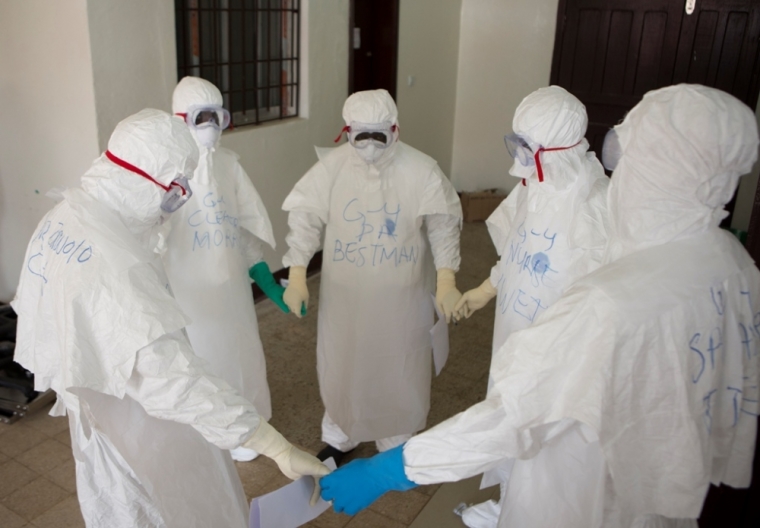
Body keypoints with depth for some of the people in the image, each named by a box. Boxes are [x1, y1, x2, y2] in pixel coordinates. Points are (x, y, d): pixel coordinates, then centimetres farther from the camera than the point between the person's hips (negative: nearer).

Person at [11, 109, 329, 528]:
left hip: (102, 414, 9)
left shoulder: (62, 218, -6)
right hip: (140, 433, -9)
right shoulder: (115, 265, -37)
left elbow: (34, 307, 8)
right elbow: (171, 377, -42)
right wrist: (279, 447, -41)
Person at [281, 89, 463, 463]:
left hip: (401, 296, -1)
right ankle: (339, 437, 43)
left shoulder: (420, 170, -13)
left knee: (398, 368, 14)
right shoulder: (332, 166, -10)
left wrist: (446, 280, -19)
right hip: (344, 294, 1)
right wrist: (296, 276, -13)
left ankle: (395, 444, 39)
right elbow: (305, 218, -6)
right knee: (342, 364, 17)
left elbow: (443, 227, -8)